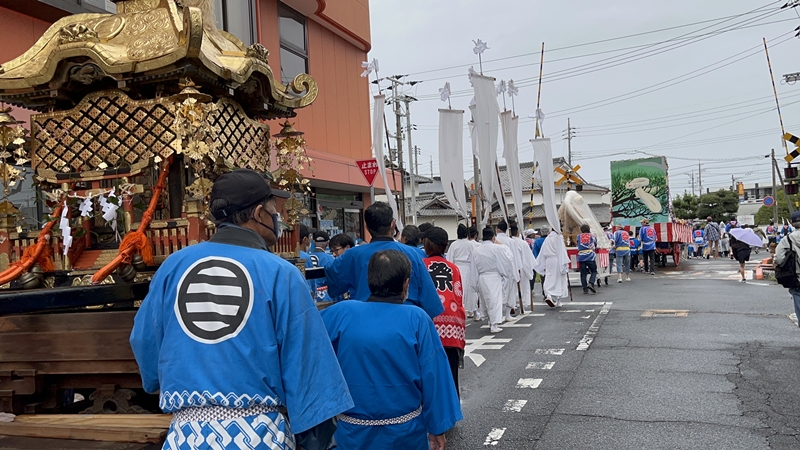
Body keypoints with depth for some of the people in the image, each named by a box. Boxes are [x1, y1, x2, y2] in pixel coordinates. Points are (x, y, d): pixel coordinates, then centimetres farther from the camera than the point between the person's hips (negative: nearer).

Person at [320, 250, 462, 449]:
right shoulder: (417, 319, -14)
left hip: (354, 432, 1)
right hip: (405, 432, -1)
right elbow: (432, 375, -11)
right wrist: (437, 427, -1)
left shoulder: (341, 313, -11)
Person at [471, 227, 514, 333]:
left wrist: (476, 283, 12)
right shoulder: (497, 248, -11)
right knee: (495, 299, -2)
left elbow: (474, 269, 4)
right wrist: (510, 275, 11)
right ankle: (494, 325, -5)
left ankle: (491, 322, 29)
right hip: (494, 277, -4)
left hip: (482, 278, 4)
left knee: (485, 300, 16)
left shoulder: (476, 250, 0)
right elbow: (506, 263, -5)